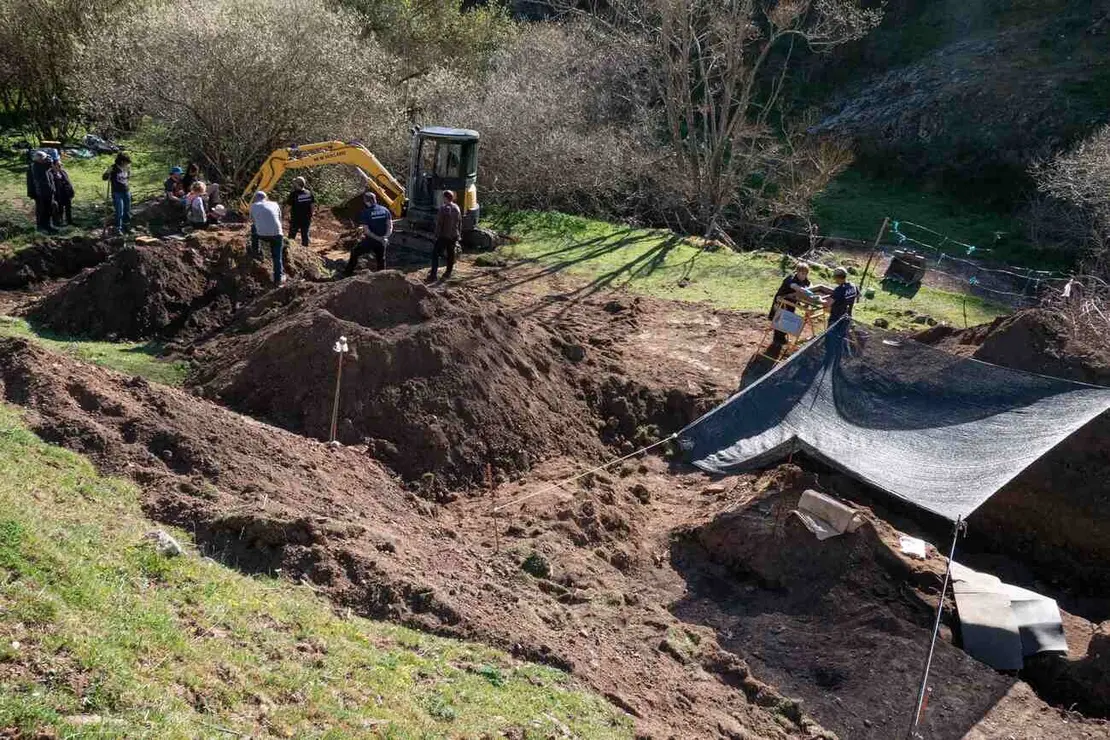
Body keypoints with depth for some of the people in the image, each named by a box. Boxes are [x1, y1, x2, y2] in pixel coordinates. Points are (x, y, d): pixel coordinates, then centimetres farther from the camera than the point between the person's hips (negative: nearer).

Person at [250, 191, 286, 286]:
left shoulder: (253, 206, 14)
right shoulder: (274, 204, 17)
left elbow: (252, 221, 28)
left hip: (262, 235, 0)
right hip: (277, 234, 0)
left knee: (253, 227, 31)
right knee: (277, 257, 12)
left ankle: (255, 251, 35)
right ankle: (279, 277, 1)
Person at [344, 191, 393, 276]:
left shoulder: (364, 213, -13)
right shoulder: (384, 210, 0)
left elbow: (366, 231, -17)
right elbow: (390, 226, -2)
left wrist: (378, 238, -15)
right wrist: (386, 237, -9)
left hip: (370, 240, -3)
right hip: (382, 243, 3)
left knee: (355, 252, 18)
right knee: (380, 260, 20)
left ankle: (348, 273, 21)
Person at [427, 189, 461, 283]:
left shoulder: (443, 209, -15)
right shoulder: (457, 208, 5)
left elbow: (439, 223, -16)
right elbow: (460, 223, 13)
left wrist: (437, 235, -8)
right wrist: (458, 234, 21)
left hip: (443, 236, -6)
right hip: (454, 236, 6)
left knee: (435, 254, -3)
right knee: (451, 254, 15)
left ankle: (433, 275, -9)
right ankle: (448, 273, 23)